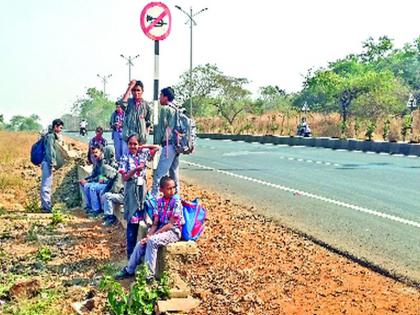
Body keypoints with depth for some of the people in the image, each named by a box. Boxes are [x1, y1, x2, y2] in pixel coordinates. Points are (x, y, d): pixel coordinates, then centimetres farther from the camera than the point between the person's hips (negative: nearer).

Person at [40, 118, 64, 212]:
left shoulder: (53, 136, 17)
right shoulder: (50, 136, -13)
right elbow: (50, 151, -19)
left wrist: (53, 164, 20)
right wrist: (52, 164, -19)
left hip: (47, 163, 11)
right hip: (48, 163, -11)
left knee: (46, 184, 15)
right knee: (47, 185, -8)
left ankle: (45, 205, 22)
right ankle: (46, 206, -7)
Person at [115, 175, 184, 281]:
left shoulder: (176, 202, -13)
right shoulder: (160, 201, 5)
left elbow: (170, 224, -16)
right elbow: (155, 223, 5)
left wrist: (152, 235, -17)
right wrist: (148, 235, -13)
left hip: (173, 232, -6)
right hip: (161, 230, 6)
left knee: (152, 241, -29)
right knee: (141, 243, -9)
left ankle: (150, 274, -23)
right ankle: (129, 270, 9)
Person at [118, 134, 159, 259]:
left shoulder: (143, 154, 6)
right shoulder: (125, 158, -3)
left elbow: (157, 147, 13)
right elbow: (125, 177, -7)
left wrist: (143, 147, 5)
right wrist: (136, 169, -19)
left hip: (143, 189, 3)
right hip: (131, 190, -3)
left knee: (142, 219, 5)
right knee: (132, 221, -1)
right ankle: (131, 252, 7)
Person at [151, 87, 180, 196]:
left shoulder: (164, 109, -6)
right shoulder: (176, 110, 18)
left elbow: (161, 127, -8)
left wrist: (156, 143, -3)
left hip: (168, 144, -9)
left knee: (159, 174, -11)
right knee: (174, 173, 14)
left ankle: (153, 196, -15)